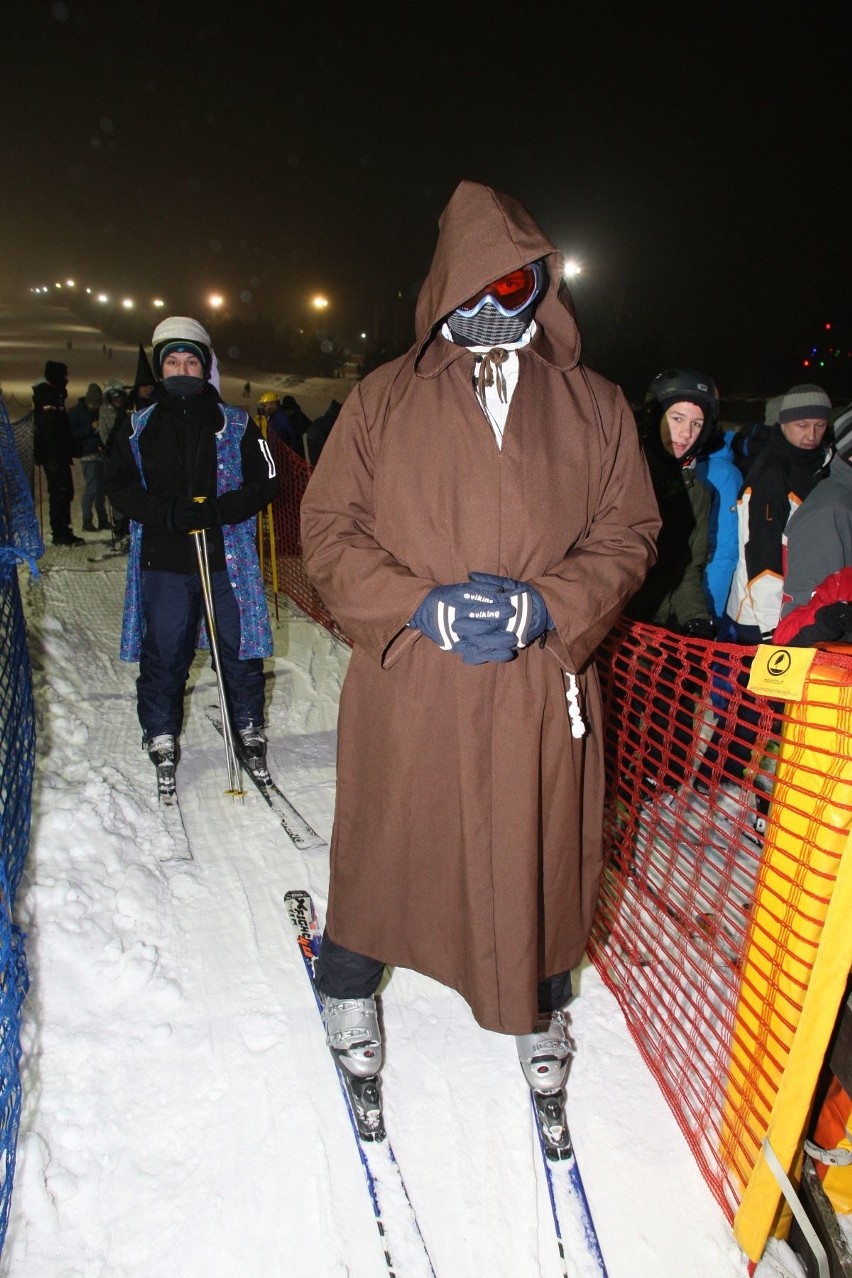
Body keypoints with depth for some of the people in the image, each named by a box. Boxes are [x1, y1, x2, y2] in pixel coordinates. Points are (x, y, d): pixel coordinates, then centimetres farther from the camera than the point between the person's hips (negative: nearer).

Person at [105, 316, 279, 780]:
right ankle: (161, 734, 26)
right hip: (163, 560, 1)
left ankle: (249, 728, 25)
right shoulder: (139, 428, 9)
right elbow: (119, 485, 6)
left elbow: (265, 482, 2)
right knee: (163, 653, 7)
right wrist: (167, 512, -13)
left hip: (228, 557, 0)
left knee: (240, 650, 6)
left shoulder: (236, 425, 5)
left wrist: (218, 510, -15)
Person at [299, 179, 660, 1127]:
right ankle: (349, 986, 44)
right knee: (383, 845, 14)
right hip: (406, 683, 0)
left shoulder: (594, 407, 6)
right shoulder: (383, 399, 3)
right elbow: (328, 527, 1)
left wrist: (541, 607, -13)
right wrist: (420, 608, -14)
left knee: (538, 855, 13)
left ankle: (540, 1011, 42)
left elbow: (627, 533, 5)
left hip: (541, 686, 1)